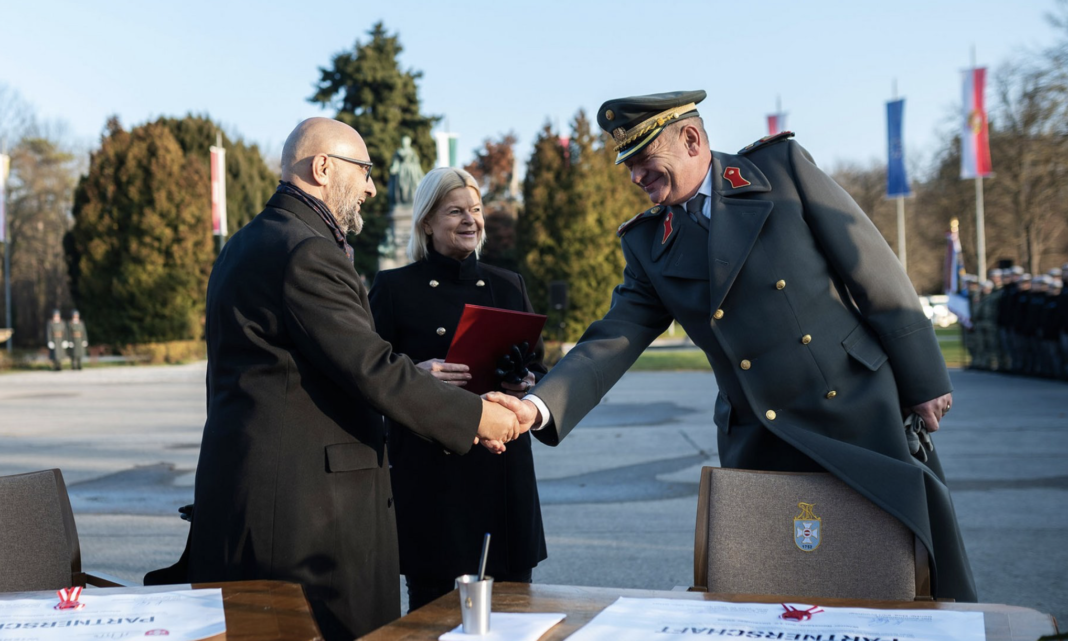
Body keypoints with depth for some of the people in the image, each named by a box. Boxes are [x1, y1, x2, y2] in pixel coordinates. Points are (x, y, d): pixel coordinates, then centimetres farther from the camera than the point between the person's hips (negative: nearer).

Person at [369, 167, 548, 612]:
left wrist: (526, 381, -6)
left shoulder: (507, 286, 12)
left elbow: (537, 365, 16)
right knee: (431, 602, 1)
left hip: (502, 463, 3)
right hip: (427, 467, -3)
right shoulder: (394, 287, 1)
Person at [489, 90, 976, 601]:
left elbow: (876, 273, -2)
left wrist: (923, 381, -3)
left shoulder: (782, 167, -3)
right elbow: (611, 342, -1)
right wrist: (537, 407, -18)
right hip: (763, 452, 2)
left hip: (864, 419, -2)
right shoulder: (648, 245, 6)